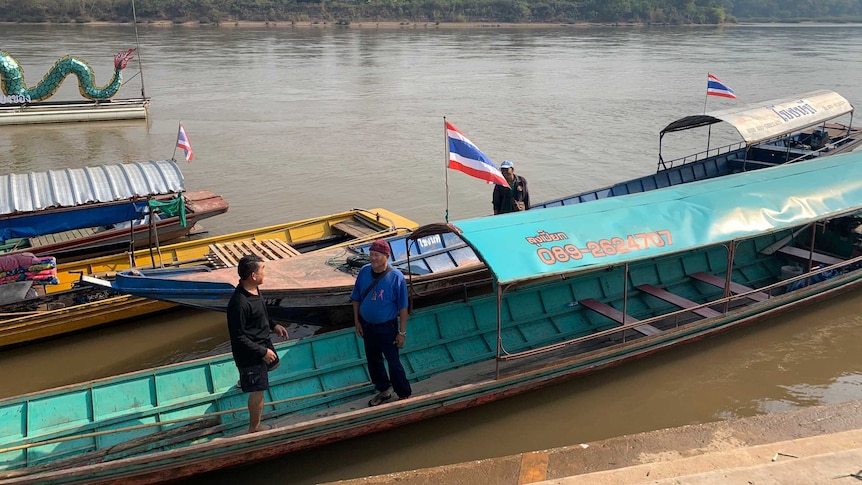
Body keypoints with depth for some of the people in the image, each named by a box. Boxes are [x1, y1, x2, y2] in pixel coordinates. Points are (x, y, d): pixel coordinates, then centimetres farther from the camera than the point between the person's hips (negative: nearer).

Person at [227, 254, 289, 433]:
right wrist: (262, 352, -23)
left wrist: (274, 325, 8)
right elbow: (238, 337, -28)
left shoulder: (254, 289, -6)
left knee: (274, 364, 34)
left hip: (263, 341, 9)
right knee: (258, 390, 5)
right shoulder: (239, 303, -35)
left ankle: (245, 379, 60)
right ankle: (254, 428, 25)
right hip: (250, 351, -9)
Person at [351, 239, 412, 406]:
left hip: (387, 327, -5)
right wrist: (357, 321, 5)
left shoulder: (396, 277, -21)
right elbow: (356, 298, 4)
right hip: (367, 325, 5)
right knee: (373, 361, 19)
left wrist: (402, 332, -13)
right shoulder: (364, 272, -8)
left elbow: (402, 307, -15)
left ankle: (404, 395, 22)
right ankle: (384, 392, 40)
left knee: (394, 362, 3)